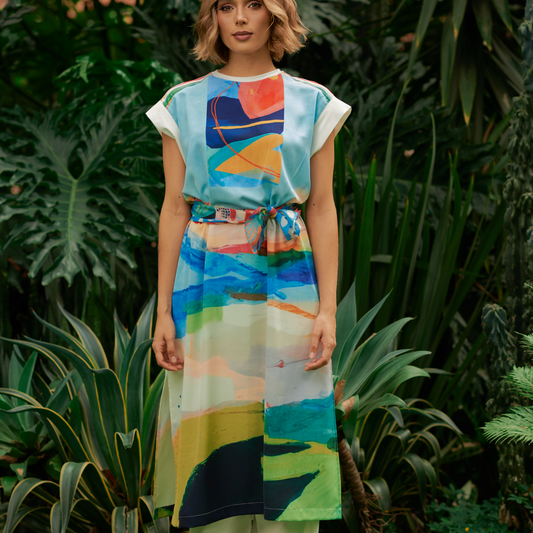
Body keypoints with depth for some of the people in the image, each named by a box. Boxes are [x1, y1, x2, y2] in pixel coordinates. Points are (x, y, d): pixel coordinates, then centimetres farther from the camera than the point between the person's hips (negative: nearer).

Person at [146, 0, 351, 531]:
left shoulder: (311, 102, 6)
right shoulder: (183, 103, 7)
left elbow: (321, 208, 4)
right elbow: (174, 210, 5)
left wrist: (327, 308, -3)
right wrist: (164, 311, -1)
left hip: (287, 283, 0)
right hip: (209, 286, 0)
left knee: (286, 424, 1)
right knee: (214, 427, 2)